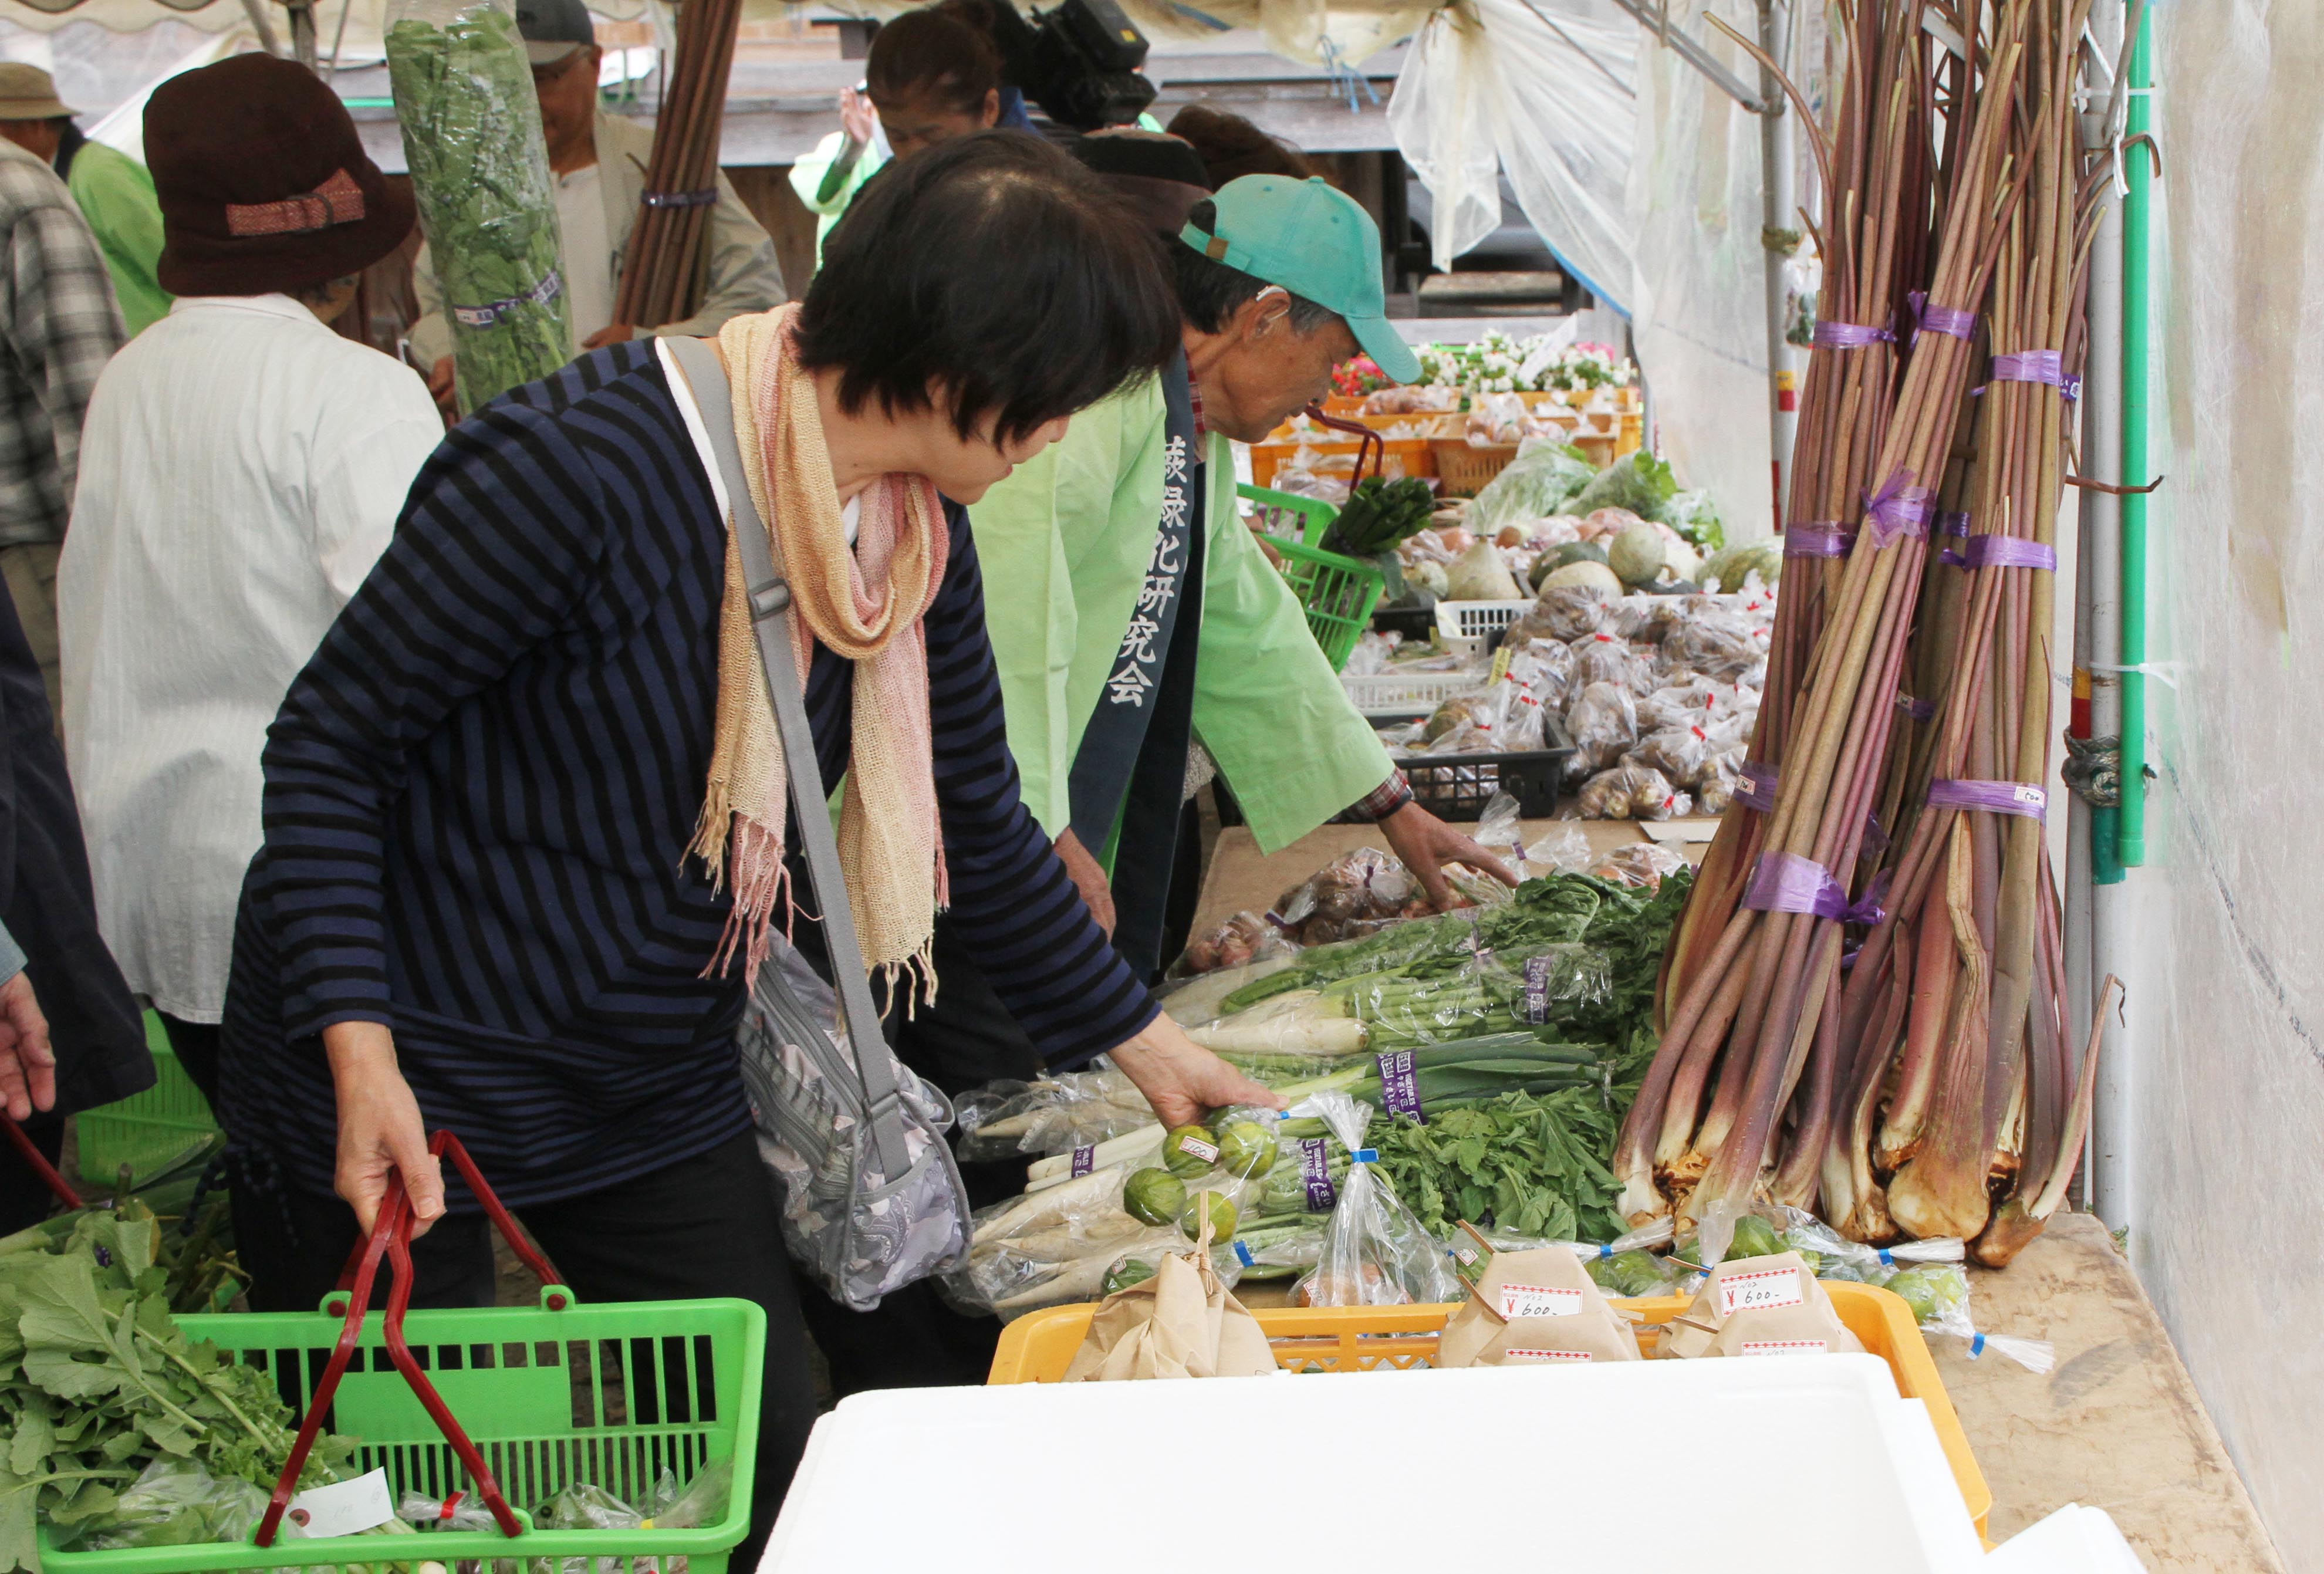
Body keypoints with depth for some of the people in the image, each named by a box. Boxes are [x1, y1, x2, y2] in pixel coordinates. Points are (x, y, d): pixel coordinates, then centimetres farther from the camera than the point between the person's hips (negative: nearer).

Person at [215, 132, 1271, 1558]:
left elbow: (976, 827, 13)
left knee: (769, 1470, 7)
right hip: (412, 1083, -7)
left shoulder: (919, 539, -2)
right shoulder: (581, 464, -26)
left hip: (660, 1093, 7)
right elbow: (331, 742, -18)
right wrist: (362, 1057, -25)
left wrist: (1141, 1039, 19)